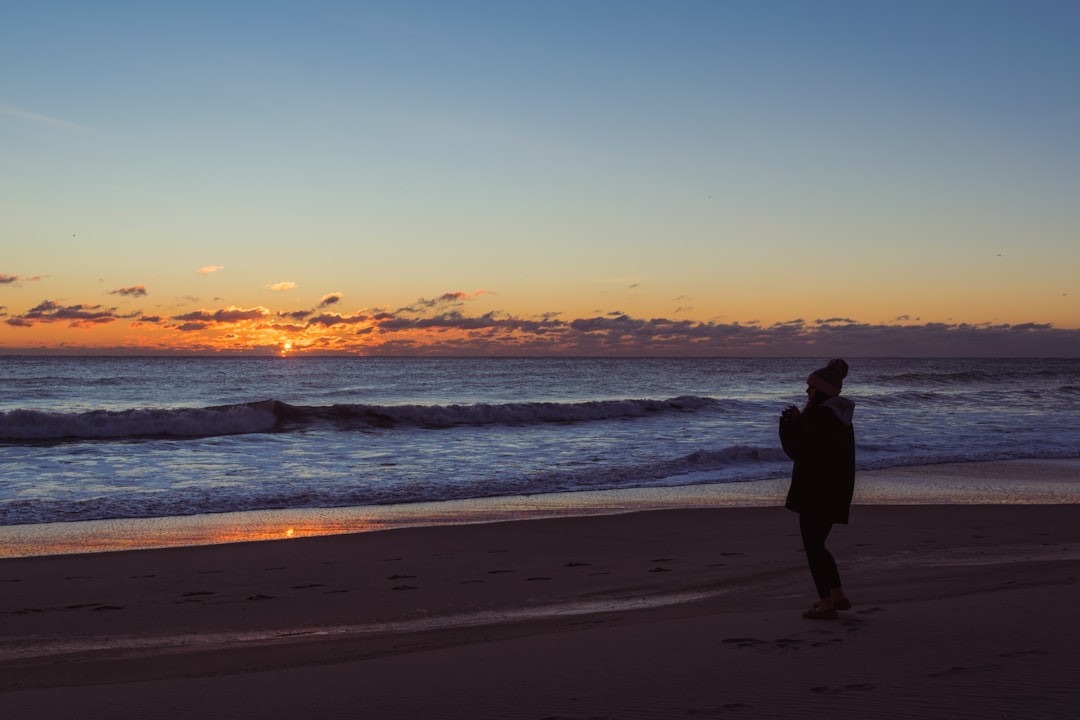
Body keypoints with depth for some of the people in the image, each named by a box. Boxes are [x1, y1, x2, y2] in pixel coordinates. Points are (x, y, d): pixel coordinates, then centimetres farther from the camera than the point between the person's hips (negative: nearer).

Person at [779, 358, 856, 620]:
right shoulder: (841, 415, 14)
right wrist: (798, 421, 8)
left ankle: (826, 603, 0)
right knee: (817, 544, 19)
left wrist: (789, 422, -4)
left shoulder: (820, 415, -17)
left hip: (816, 490, -10)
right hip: (836, 490, 10)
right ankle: (837, 596, 22)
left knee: (812, 545, -2)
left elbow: (798, 451, -15)